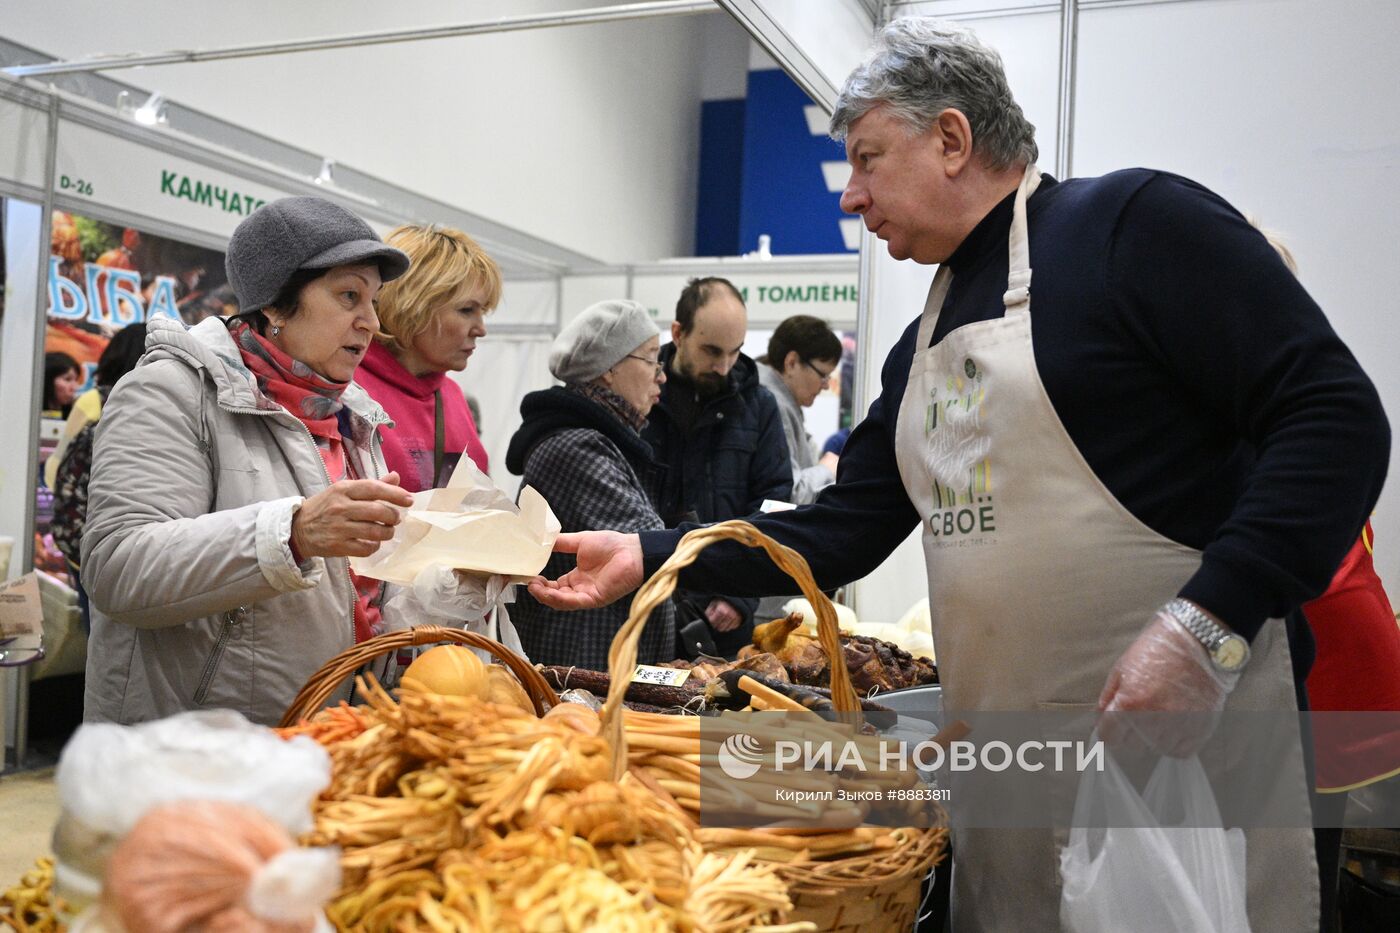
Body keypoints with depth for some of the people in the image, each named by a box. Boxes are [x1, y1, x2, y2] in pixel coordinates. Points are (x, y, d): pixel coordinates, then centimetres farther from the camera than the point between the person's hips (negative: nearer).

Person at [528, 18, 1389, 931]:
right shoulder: (922, 349, 15)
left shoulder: (1131, 223, -8)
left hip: (1184, 740, -7)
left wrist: (1209, 623, -24)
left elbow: (1335, 416, -14)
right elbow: (841, 534, 15)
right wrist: (651, 554, 7)